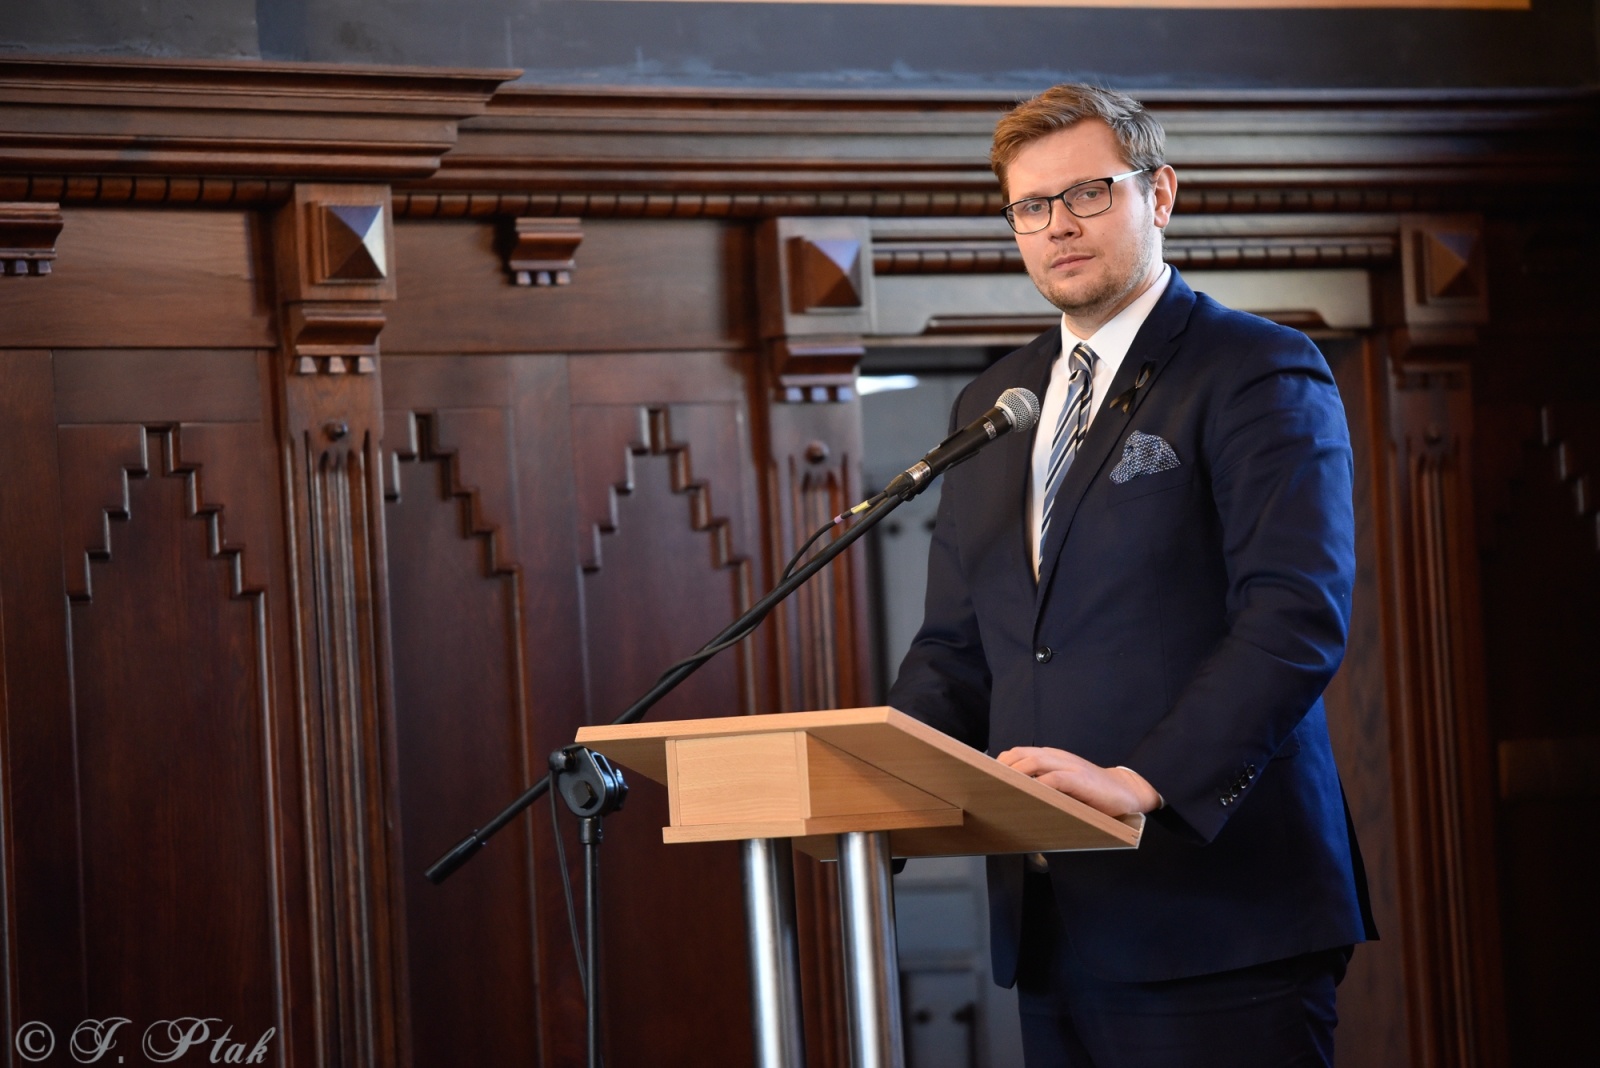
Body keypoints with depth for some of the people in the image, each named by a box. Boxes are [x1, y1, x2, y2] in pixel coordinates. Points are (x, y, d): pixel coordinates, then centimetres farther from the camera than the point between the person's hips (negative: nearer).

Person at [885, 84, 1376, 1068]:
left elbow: (1300, 616, -15)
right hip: (1054, 922, 6)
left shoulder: (1259, 373, -3)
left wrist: (1147, 781, -25)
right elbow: (958, 648, 19)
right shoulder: (991, 406, 18)